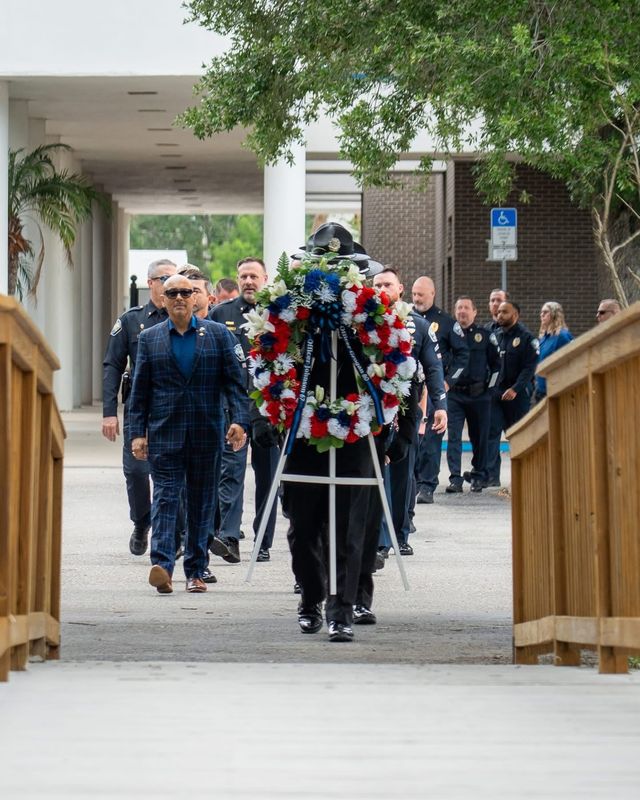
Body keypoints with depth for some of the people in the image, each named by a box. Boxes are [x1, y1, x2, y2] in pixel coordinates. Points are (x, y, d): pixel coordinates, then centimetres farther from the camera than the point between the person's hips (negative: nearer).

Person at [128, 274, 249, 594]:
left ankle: (196, 570, 12)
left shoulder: (218, 334, 7)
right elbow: (140, 390, 8)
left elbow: (234, 382, 3)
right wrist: (137, 432, 0)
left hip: (206, 435, 1)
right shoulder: (149, 338, 8)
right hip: (164, 433, -1)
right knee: (165, 497, -10)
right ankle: (163, 565, -20)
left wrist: (239, 420, -9)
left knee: (202, 503, 5)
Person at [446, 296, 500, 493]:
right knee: (453, 436, -8)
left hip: (479, 395, 1)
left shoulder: (485, 335, 5)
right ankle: (455, 478, -10)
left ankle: (478, 476, 18)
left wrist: (490, 385, 6)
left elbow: (496, 363, 11)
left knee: (480, 437, 7)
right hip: (454, 394, -1)